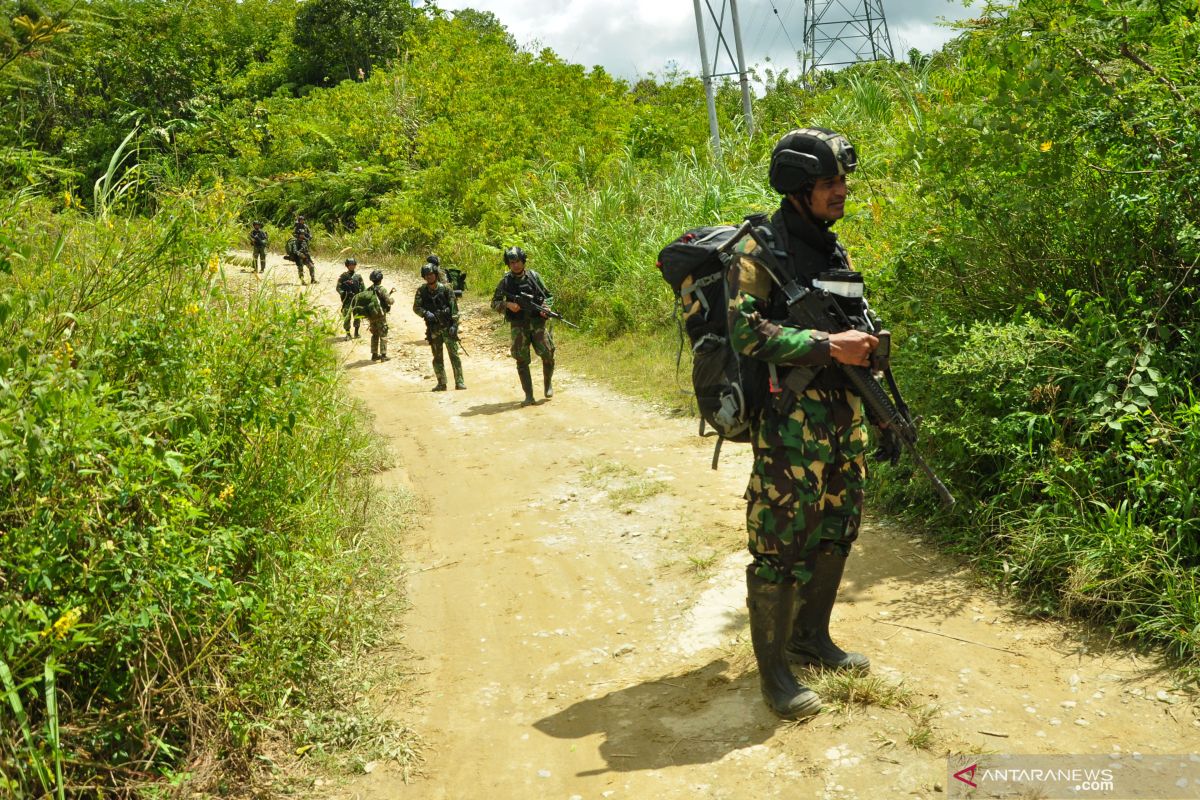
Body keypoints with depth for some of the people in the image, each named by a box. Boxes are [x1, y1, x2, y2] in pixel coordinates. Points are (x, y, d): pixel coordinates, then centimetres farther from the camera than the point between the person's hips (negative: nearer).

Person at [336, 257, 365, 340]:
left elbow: (363, 288, 9)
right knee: (346, 317, -3)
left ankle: (356, 333, 15)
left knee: (357, 317, 2)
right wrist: (343, 293, -16)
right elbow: (338, 288, 0)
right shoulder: (343, 276, 1)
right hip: (347, 300, -2)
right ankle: (347, 333, 7)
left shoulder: (358, 276, 7)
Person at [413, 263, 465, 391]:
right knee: (437, 357, 9)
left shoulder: (446, 289, -6)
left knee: (454, 355, -7)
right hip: (433, 329, 3)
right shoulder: (421, 291, 1)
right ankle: (441, 384, 16)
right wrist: (425, 313, -22)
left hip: (447, 327, -3)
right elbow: (416, 307, -1)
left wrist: (454, 325, -14)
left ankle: (459, 382, -5)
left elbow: (454, 308, -6)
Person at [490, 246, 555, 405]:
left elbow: (549, 296, 11)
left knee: (548, 355, -4)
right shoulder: (505, 281, 2)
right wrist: (507, 304, -13)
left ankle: (548, 383, 23)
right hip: (518, 326, 0)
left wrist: (545, 307, -8)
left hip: (538, 322, 1)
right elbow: (494, 303, 6)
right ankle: (529, 396, 2)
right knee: (522, 360, -3)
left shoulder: (534, 276, 4)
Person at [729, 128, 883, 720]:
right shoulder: (760, 250, -10)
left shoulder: (835, 249, 16)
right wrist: (827, 345, -24)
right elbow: (746, 330, -21)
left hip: (844, 417, 8)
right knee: (781, 546, -3)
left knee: (835, 533, 16)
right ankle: (773, 672, 9)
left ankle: (811, 639, 33)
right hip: (790, 422, -8)